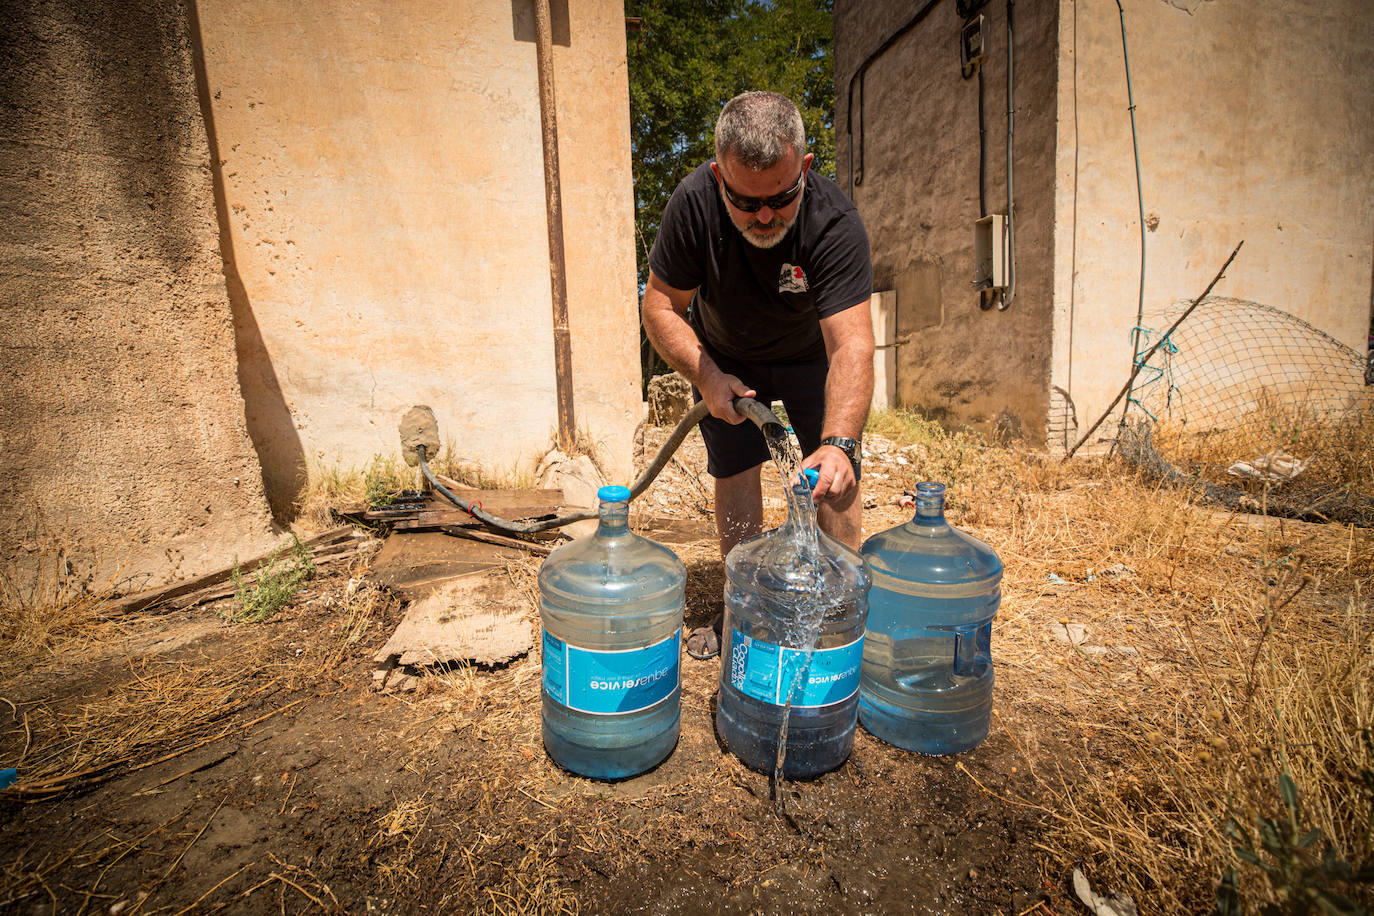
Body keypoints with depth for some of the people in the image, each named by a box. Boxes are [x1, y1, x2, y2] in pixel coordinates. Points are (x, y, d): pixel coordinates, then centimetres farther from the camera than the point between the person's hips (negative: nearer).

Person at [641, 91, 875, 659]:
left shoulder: (835, 222, -33)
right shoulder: (693, 204, -27)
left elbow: (851, 344, -42)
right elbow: (660, 306, -18)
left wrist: (838, 442, -56)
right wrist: (707, 377, -31)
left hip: (808, 353, -1)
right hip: (725, 356, 1)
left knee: (835, 475, -9)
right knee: (734, 474, -4)